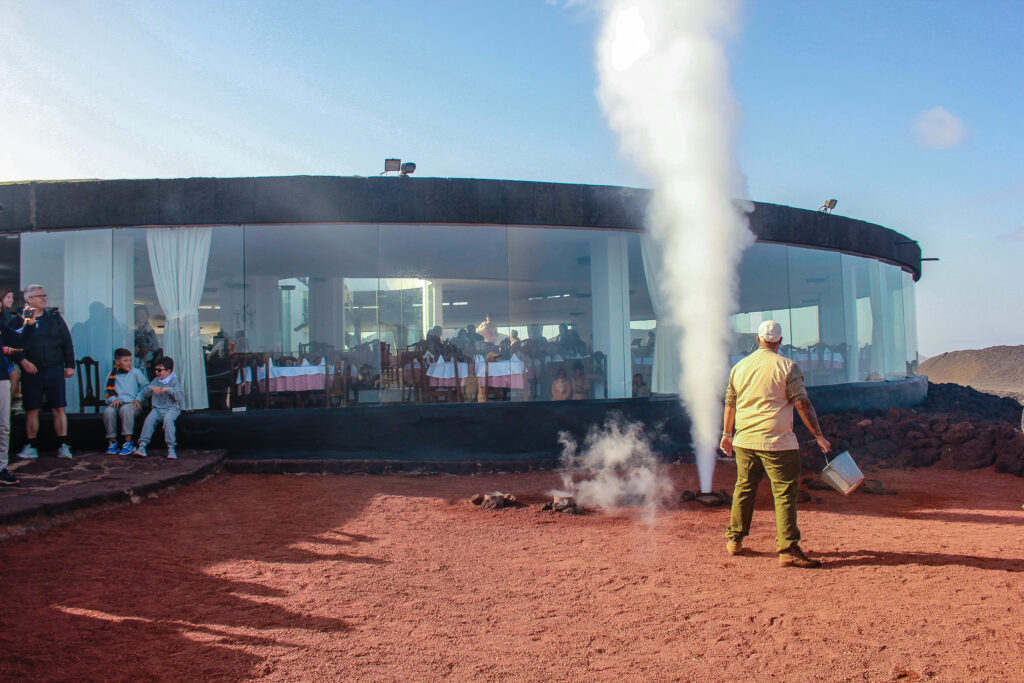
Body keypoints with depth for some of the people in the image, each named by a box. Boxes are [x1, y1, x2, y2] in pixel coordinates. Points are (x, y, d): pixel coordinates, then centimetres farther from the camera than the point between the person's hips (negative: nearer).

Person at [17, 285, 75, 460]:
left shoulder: (54, 317, 9)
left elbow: (67, 342, 10)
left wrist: (70, 365, 4)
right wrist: (22, 360, -12)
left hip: (54, 368, 1)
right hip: (31, 370, -1)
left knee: (59, 408, -2)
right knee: (31, 410, 4)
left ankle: (63, 446, 2)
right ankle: (31, 446, 14)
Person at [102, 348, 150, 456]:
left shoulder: (136, 372, 8)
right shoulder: (112, 375, 14)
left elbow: (146, 386, 9)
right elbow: (108, 391, 15)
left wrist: (138, 399, -2)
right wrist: (114, 399, -6)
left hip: (132, 402, -3)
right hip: (117, 402, 3)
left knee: (125, 409, -38)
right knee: (108, 411, -32)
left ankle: (128, 442, -31)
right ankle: (112, 441, -18)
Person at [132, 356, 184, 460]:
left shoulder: (174, 381, 2)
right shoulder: (155, 381, 17)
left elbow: (180, 396, -9)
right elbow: (144, 391, 25)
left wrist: (168, 389, -18)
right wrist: (138, 399, 4)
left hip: (172, 408, -4)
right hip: (157, 408, 4)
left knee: (167, 419, -36)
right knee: (149, 419, -27)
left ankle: (171, 447, -35)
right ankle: (142, 445, -29)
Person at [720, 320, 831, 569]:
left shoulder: (739, 367, 9)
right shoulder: (787, 366, -6)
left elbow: (730, 404, 16)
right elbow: (802, 404, -9)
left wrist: (727, 434, 27)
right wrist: (819, 436, -3)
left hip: (744, 441, 5)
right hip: (777, 443, -5)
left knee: (743, 489, 16)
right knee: (785, 494, -2)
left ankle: (734, 540, 23)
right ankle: (788, 549, -5)